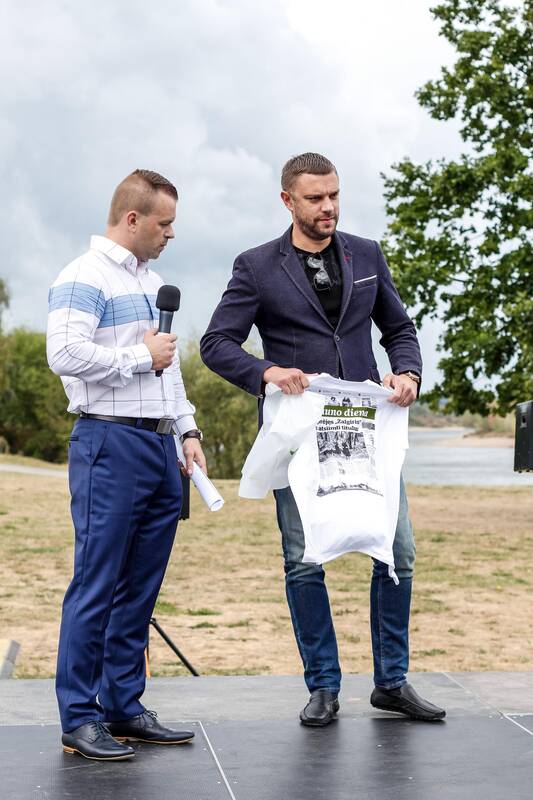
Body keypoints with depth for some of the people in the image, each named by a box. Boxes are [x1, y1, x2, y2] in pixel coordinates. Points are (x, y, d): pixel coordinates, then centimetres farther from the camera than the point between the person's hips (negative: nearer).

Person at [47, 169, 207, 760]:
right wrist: (140, 356, -11)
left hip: (160, 447, 8)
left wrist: (187, 430, 17)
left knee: (141, 586, 10)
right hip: (110, 444, -8)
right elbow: (65, 354, -21)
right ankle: (79, 719, 1)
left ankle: (124, 707, 17)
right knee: (96, 585, -5)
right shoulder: (83, 279, -7)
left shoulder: (152, 283, 21)